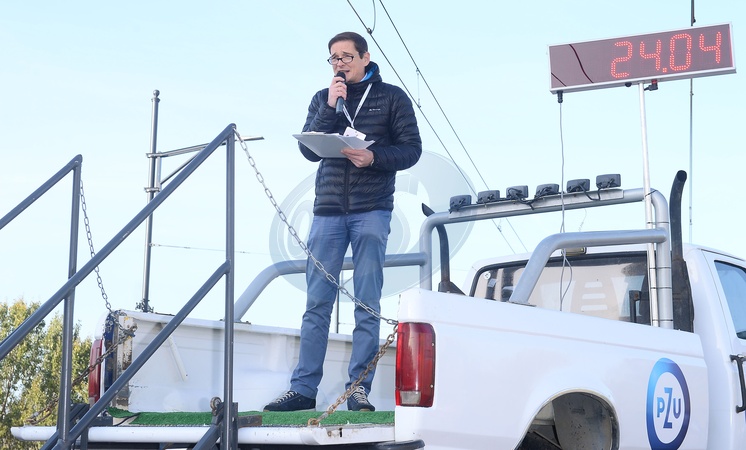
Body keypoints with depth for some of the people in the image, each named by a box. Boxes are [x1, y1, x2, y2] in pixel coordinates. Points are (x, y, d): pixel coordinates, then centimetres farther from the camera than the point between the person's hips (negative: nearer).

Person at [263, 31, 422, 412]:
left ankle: (359, 388, 1)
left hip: (371, 212, -3)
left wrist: (374, 157, -16)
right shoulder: (322, 99, 15)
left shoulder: (391, 97, 7)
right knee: (316, 304, 1)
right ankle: (304, 388, 3)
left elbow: (412, 149, 1)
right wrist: (330, 108, -8)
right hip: (328, 210, 3)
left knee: (367, 305, -2)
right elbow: (308, 150, 3)